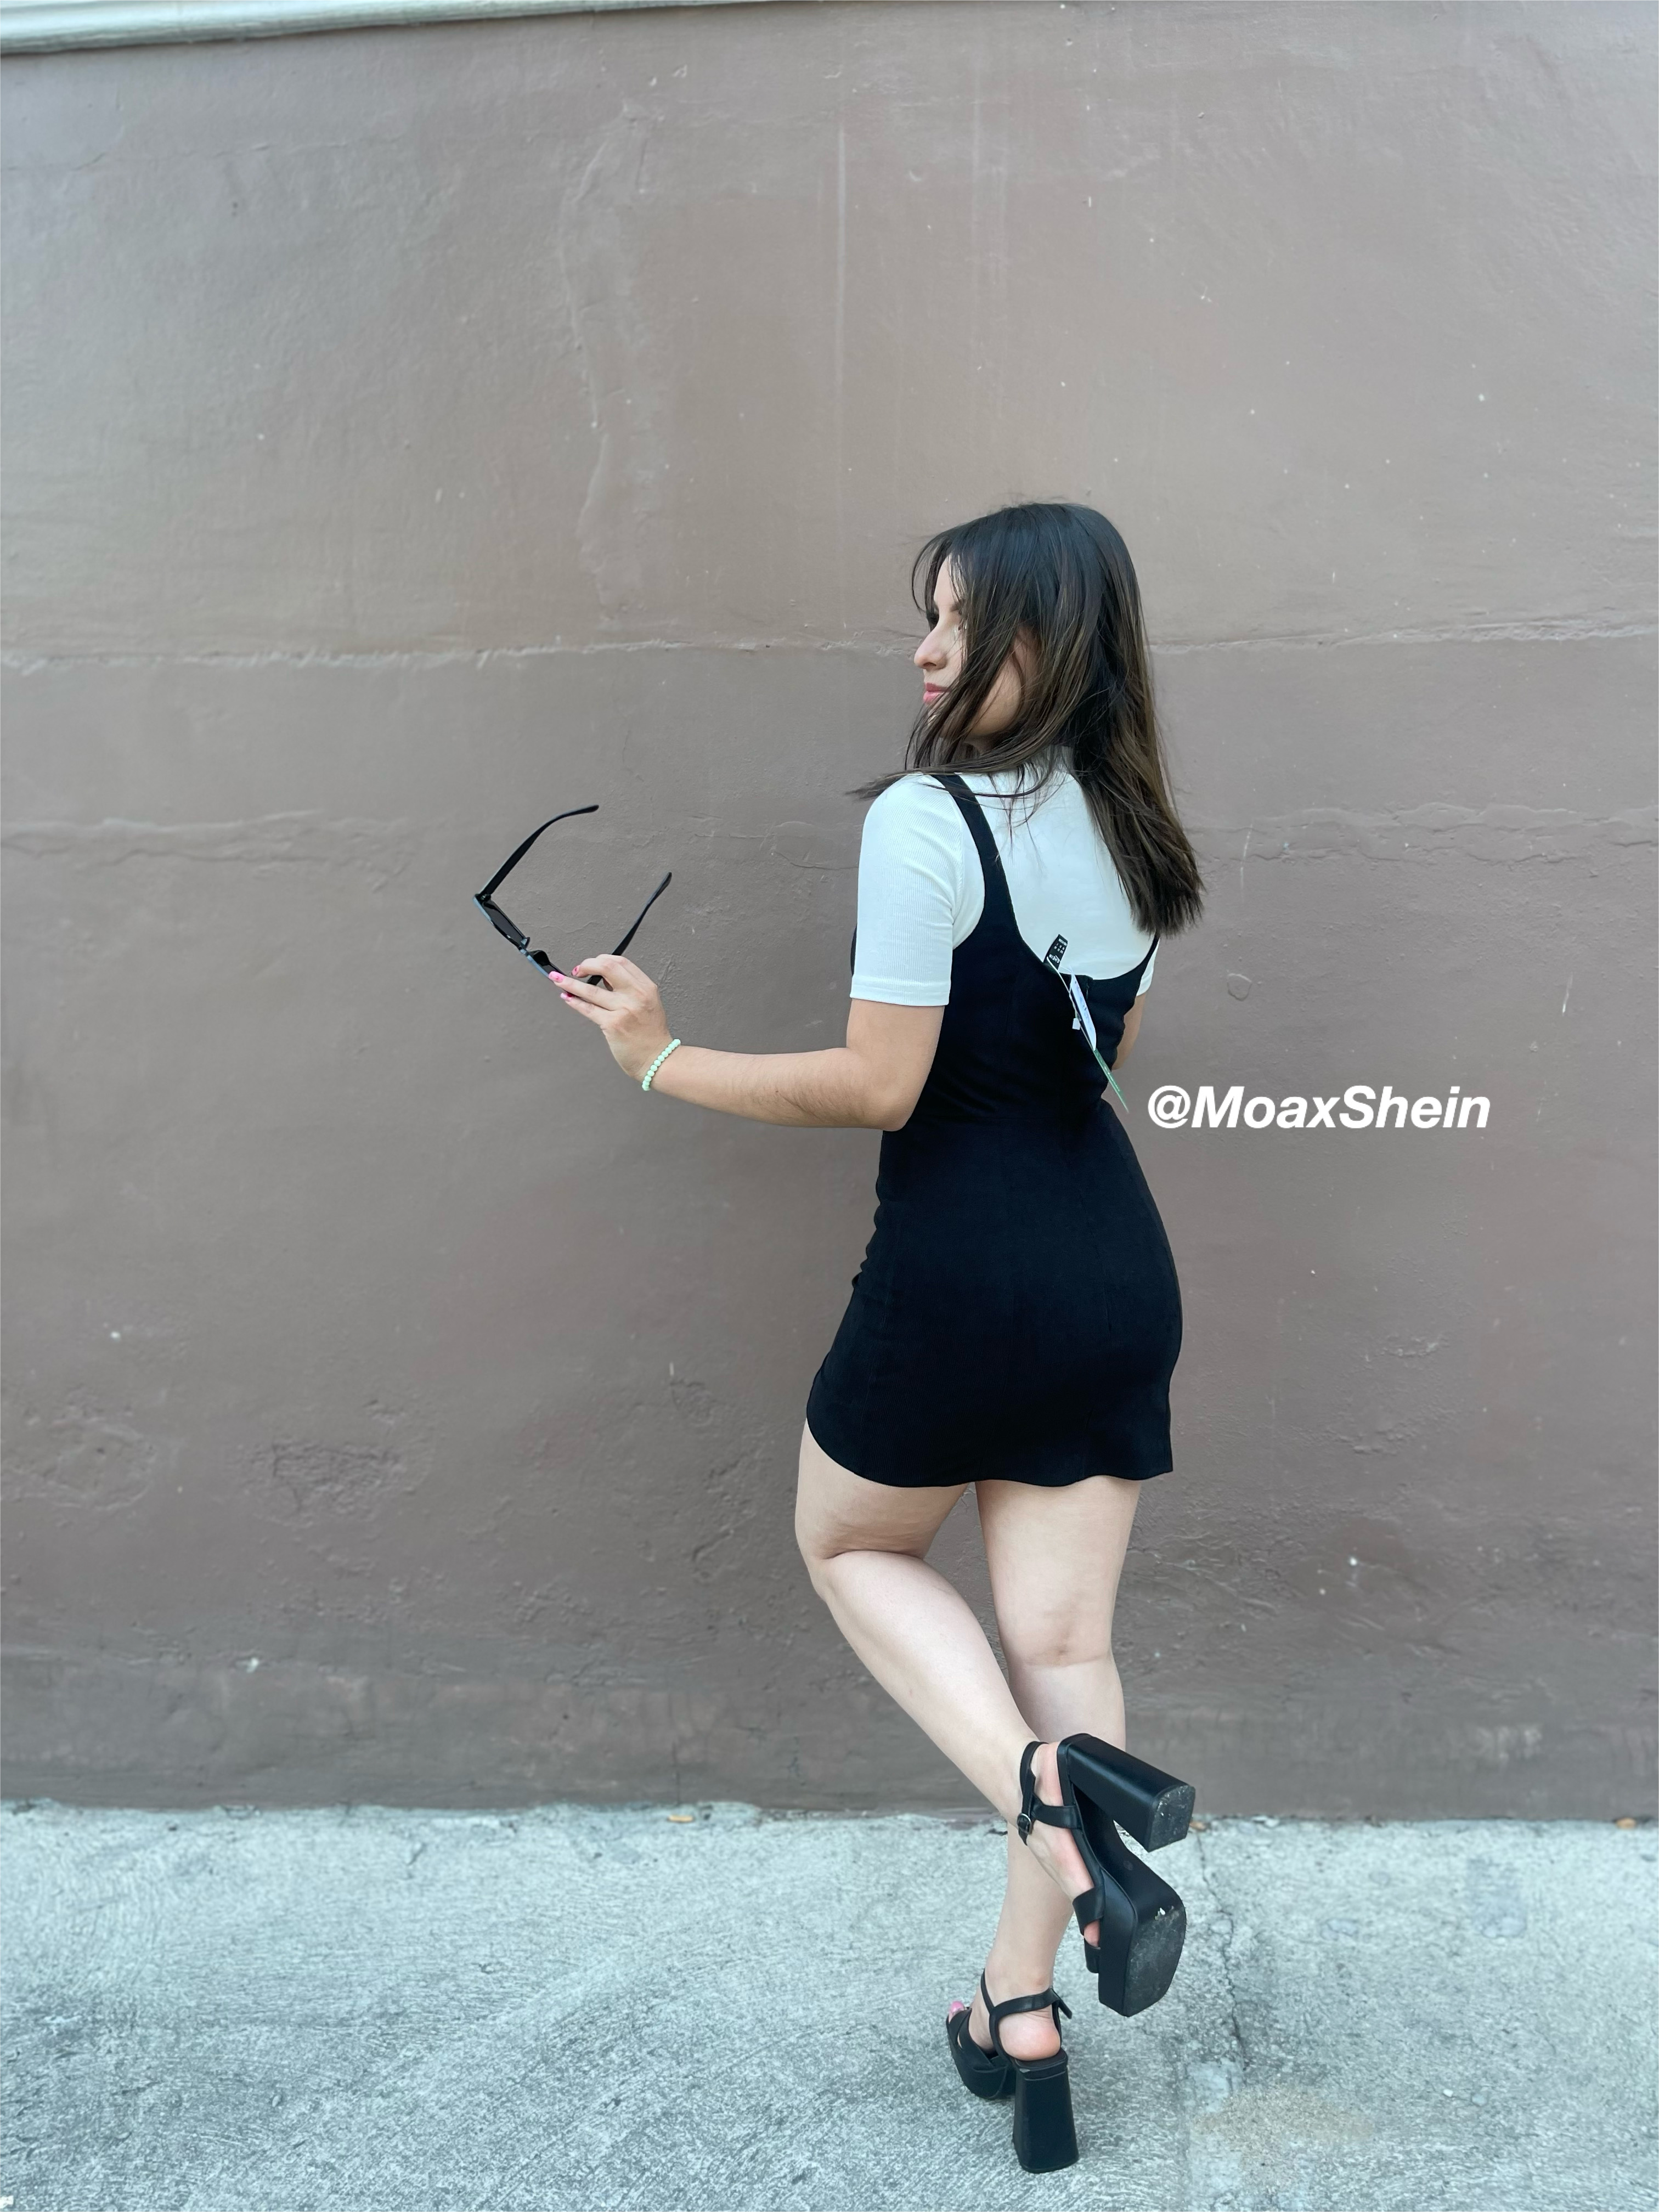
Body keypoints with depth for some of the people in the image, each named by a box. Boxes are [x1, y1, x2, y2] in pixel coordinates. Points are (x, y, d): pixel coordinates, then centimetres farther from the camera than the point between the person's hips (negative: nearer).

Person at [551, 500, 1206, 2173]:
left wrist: (664, 1059, -6)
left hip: (961, 1271, -7)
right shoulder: (1130, 831, 9)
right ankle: (1023, 2018, 23)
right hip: (1120, 1271, 7)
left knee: (852, 1547, 21)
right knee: (1058, 1635, 12)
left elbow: (881, 1089, -14)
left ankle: (1048, 1791, 0)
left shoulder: (924, 818, -14)